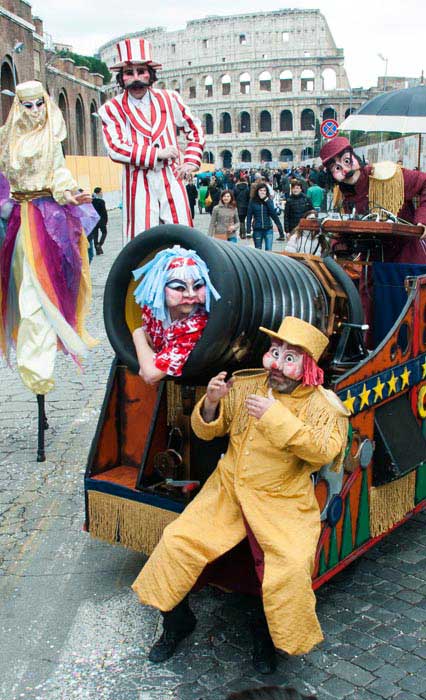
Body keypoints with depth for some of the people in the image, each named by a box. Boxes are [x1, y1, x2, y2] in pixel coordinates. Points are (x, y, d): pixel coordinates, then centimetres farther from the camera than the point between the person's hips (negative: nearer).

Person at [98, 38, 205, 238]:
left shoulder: (169, 99, 10)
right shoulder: (111, 109, 1)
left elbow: (195, 129, 20)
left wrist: (191, 161, 5)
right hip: (138, 186, -2)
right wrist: (157, 154, -15)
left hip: (172, 180, 2)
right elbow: (115, 149, -11)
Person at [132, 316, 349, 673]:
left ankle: (268, 632, 8)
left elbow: (325, 450, -22)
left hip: (283, 503, -3)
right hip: (228, 488, 3)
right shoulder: (245, 387, 4)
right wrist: (211, 402, -13)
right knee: (178, 540, -9)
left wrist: (277, 417, -28)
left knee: (292, 567, -24)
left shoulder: (322, 405, -4)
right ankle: (177, 620, 17)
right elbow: (206, 430, 9)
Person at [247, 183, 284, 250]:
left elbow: (273, 213, -12)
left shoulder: (269, 201, 3)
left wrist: (266, 200, -17)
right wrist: (248, 231, -8)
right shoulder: (253, 201, -1)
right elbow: (249, 216, -2)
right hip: (257, 230, 0)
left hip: (268, 229, 0)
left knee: (269, 250, -6)